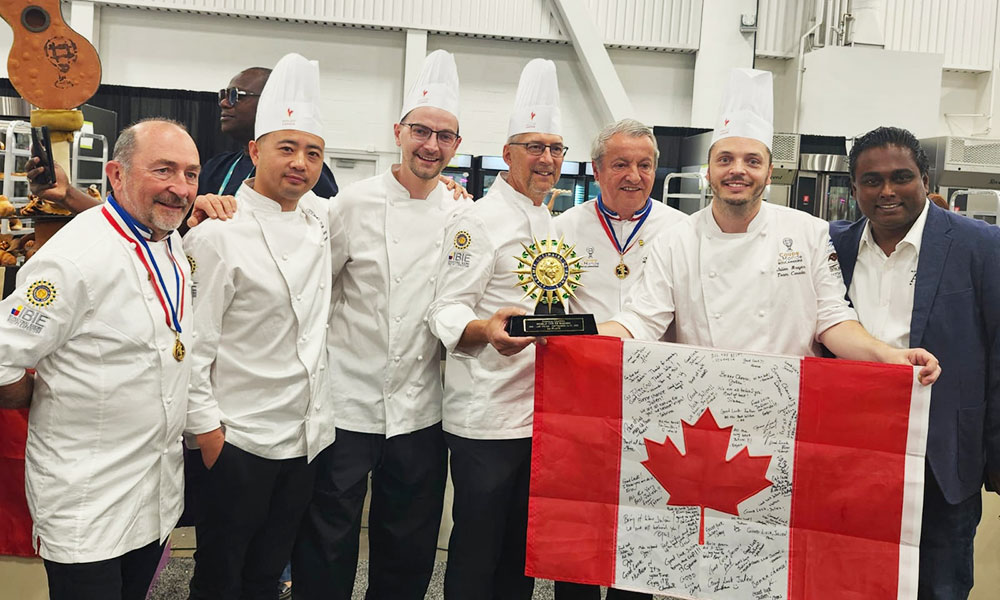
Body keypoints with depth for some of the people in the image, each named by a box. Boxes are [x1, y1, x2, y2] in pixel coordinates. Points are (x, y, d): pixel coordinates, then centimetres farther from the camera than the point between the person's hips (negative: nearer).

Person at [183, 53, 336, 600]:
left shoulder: (319, 216, 5)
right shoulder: (218, 233, -14)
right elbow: (193, 343, -13)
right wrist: (207, 430, -13)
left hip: (305, 437, 6)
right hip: (238, 442, -6)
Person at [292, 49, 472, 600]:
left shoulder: (466, 217, 3)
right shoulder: (353, 204, -5)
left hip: (421, 408, 3)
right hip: (348, 401, -3)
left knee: (408, 554, 16)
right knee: (327, 549, 7)